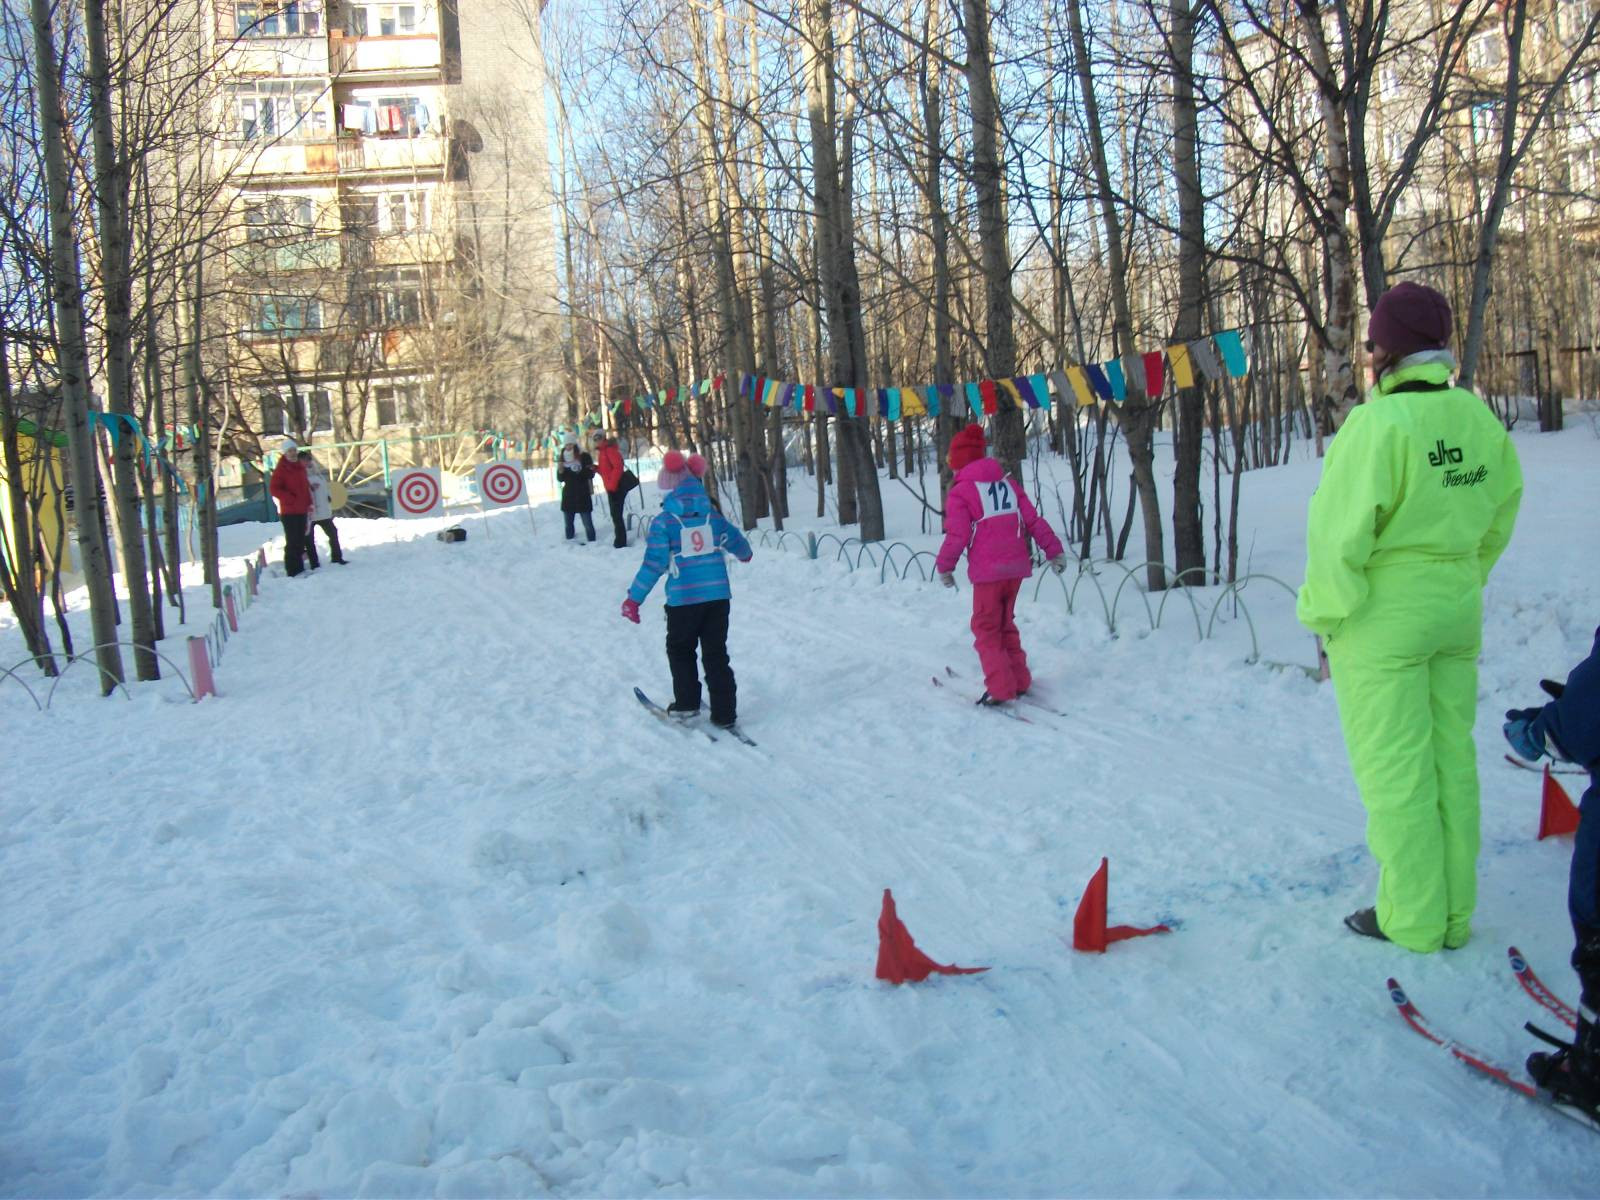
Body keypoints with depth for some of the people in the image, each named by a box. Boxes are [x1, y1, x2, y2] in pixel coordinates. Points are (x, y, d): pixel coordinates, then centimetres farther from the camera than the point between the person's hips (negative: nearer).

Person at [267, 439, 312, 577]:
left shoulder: (300, 466, 14)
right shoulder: (281, 469, -10)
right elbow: (273, 489, -15)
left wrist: (308, 502, 15)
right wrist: (291, 499, -19)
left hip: (301, 510, 8)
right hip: (289, 512, -8)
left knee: (300, 540, 13)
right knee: (292, 542, -7)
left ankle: (300, 569, 22)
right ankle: (292, 571, -3)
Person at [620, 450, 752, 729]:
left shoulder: (664, 522, -8)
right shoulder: (712, 515, 4)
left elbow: (654, 564, -12)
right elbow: (737, 543, 18)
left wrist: (634, 598, -6)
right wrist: (745, 554, 42)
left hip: (683, 598, -3)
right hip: (718, 594, 3)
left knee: (680, 650, 19)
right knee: (716, 654, 11)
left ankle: (687, 703, 21)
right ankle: (724, 713, 9)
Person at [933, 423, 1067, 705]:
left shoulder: (959, 492, -6)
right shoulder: (1008, 482, 11)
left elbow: (957, 535, -10)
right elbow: (1033, 520, 9)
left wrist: (944, 566, 3)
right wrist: (1053, 550, 11)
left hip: (987, 571, -6)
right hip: (1017, 566, 6)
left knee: (986, 629, 4)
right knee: (1005, 624, 19)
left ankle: (1001, 689, -2)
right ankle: (1019, 681, 21)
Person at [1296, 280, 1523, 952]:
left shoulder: (1377, 423, -19)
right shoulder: (1479, 418, 2)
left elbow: (1341, 531, -19)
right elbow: (1501, 511, 12)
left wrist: (1325, 612, -8)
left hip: (1383, 617, -7)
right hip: (1457, 611, 7)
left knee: (1395, 769, 3)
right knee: (1452, 760, 14)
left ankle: (1411, 920, 12)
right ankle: (1454, 916, 24)